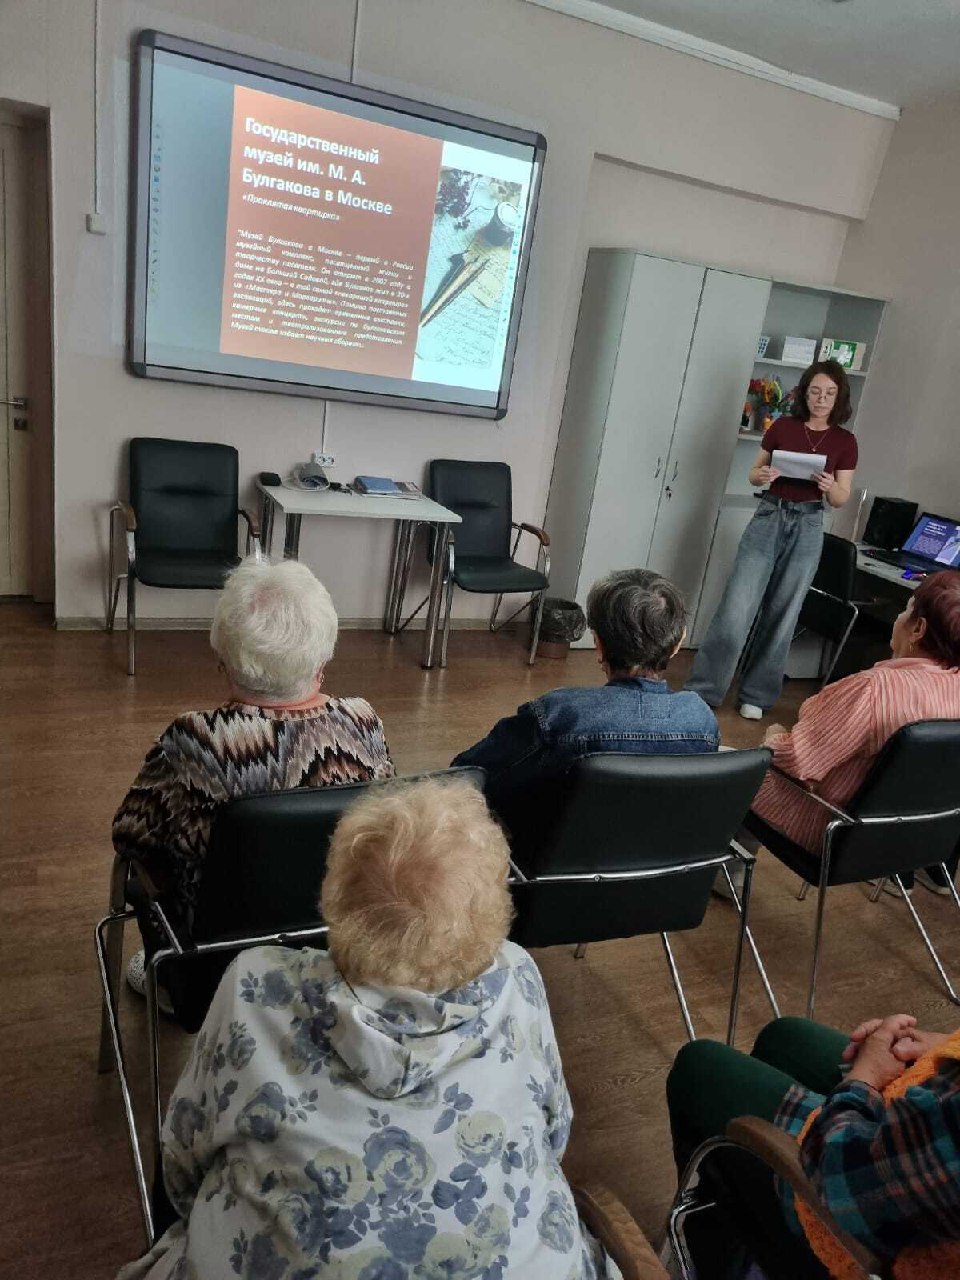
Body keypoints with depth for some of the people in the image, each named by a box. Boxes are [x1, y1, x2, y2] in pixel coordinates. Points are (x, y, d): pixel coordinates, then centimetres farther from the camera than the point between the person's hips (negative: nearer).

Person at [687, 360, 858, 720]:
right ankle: (702, 689, 3)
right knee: (737, 606, -6)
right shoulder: (782, 427, 3)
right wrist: (763, 475, -14)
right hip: (769, 517, 0)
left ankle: (756, 694, 17)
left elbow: (841, 499, 4)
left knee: (781, 614, 5)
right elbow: (753, 474, 9)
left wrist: (828, 486, -18)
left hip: (807, 527, 1)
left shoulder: (845, 441, 3)